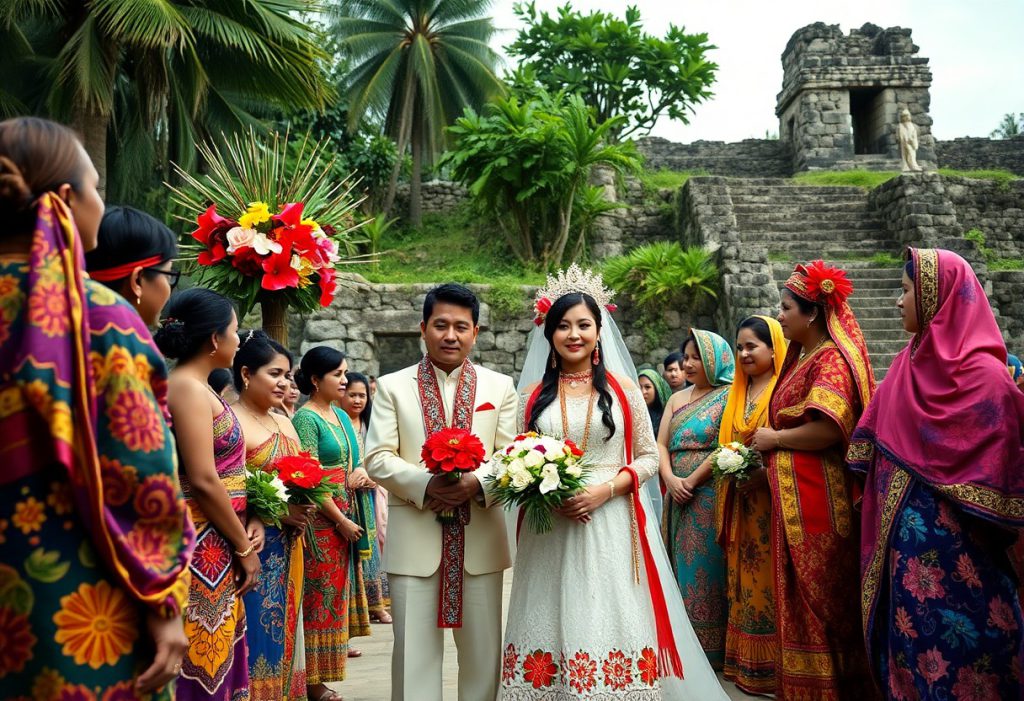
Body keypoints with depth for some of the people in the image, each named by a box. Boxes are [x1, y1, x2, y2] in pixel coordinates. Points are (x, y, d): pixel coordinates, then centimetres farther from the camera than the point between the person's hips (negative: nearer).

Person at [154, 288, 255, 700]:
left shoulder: (198, 388, 14)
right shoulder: (188, 388, -14)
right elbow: (203, 481, -19)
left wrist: (250, 522, 2)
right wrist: (244, 547, -11)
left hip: (218, 545, 9)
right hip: (203, 545, -9)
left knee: (219, 658, 14)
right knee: (203, 666, -1)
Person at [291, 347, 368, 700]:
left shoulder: (341, 415, 12)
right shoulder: (306, 418, -12)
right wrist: (341, 520, -14)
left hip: (343, 517, 8)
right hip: (321, 520, -8)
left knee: (337, 589, 12)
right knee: (320, 594, 0)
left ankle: (327, 663, 23)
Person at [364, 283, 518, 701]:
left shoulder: (500, 387, 8)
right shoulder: (392, 387, 4)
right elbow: (377, 458, -3)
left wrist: (477, 483, -18)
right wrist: (427, 484, -18)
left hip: (480, 537, 1)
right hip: (413, 537, -1)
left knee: (483, 650, 10)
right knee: (414, 651, 6)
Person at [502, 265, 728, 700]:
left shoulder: (622, 387, 3)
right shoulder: (533, 394, 7)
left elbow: (648, 457, 4)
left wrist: (604, 491, -12)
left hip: (609, 527, -1)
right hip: (549, 530, 2)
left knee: (609, 623, -1)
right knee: (552, 624, 4)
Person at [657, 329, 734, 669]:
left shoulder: (729, 397, -5)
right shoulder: (677, 399, 16)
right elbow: (661, 444, 10)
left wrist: (691, 481, -14)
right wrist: (670, 479, -8)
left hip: (710, 496, -6)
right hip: (678, 497, 7)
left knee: (704, 566, -3)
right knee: (680, 564, 10)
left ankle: (709, 647, 8)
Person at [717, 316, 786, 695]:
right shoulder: (738, 393, 17)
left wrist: (764, 471, -20)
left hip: (774, 498, -7)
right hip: (741, 502, 7)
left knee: (771, 578, -4)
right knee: (745, 579, 9)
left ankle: (776, 667, 4)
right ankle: (747, 664, 17)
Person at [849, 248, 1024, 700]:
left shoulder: (982, 373, -13)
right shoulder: (911, 363, 9)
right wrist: (874, 496, 13)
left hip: (951, 538, -7)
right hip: (904, 531, 7)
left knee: (953, 641, 1)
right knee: (910, 636, 13)